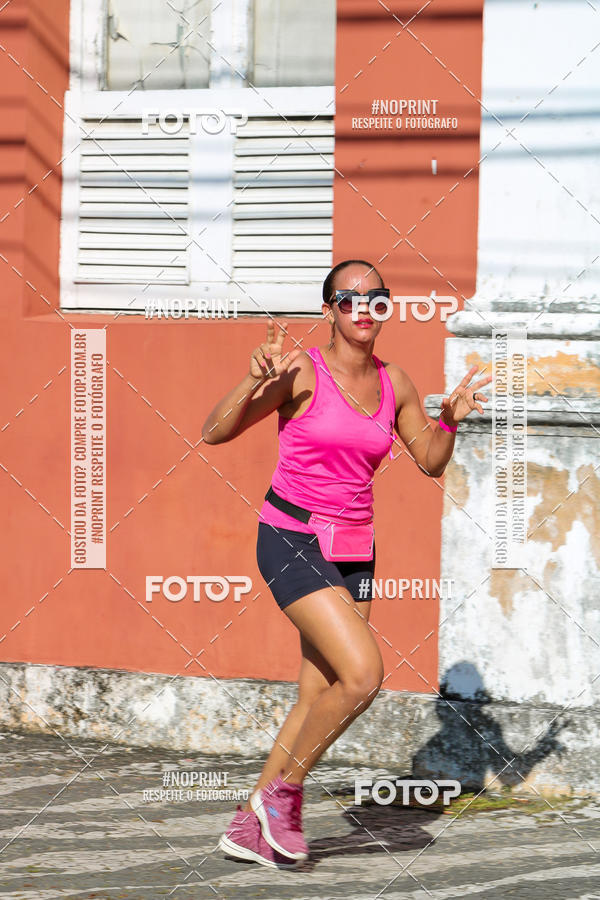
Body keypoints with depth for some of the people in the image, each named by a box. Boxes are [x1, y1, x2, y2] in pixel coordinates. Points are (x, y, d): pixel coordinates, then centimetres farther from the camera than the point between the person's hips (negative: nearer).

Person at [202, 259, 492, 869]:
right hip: (291, 540, -6)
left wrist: (451, 419, -2)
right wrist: (254, 382, -27)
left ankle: (252, 820, 18)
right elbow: (215, 432, -11)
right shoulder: (301, 372, -11)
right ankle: (284, 788, 1)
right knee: (363, 675, -19)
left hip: (353, 549, 6)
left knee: (319, 697, 6)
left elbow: (431, 462, 17)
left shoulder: (394, 383, 6)